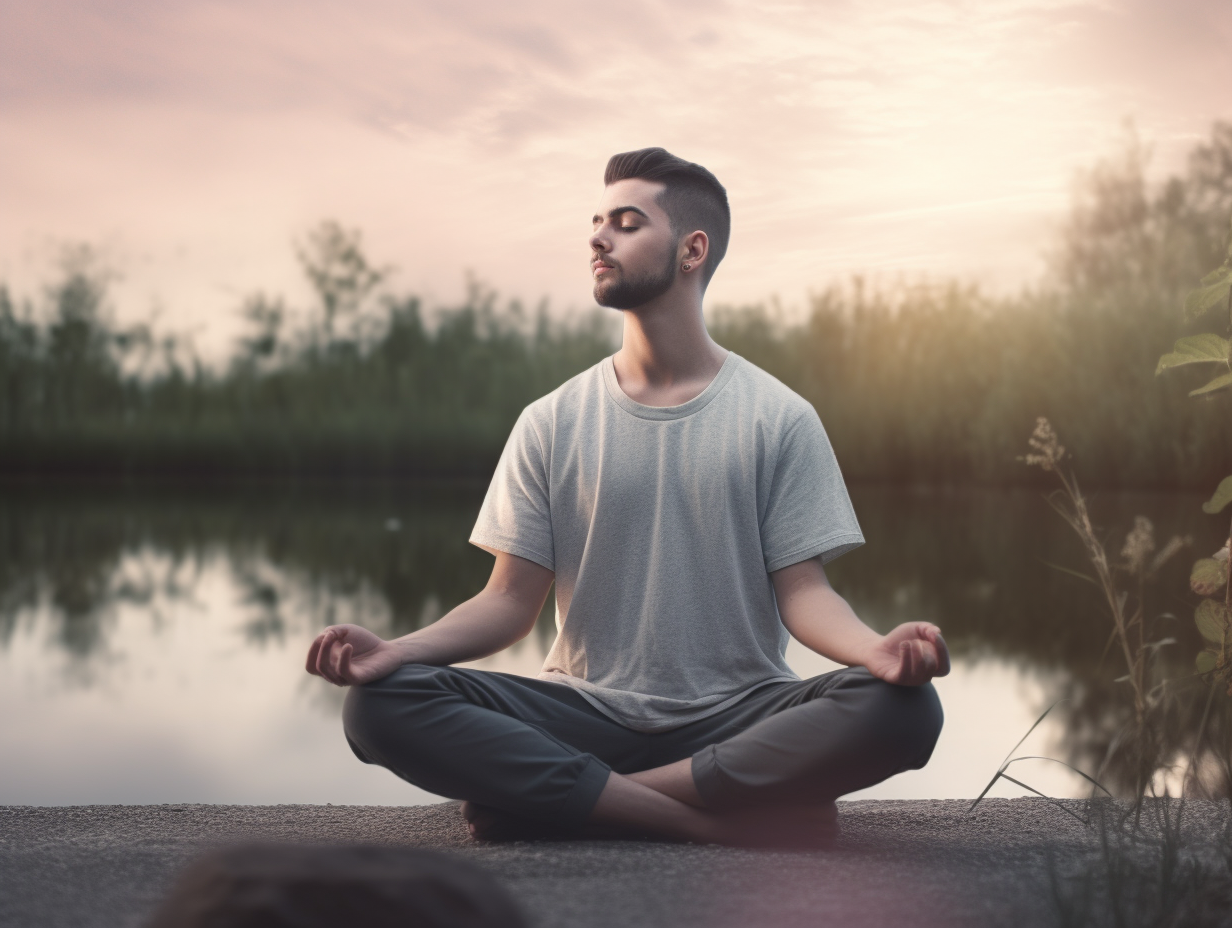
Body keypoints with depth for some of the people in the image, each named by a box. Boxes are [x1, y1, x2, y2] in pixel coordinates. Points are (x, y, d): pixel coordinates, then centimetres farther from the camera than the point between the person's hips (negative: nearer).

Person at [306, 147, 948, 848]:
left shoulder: (780, 420, 4)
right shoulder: (552, 423, 9)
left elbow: (802, 591, -1)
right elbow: (511, 600, 5)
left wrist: (879, 651, -24)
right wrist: (395, 651, -14)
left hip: (737, 717, -1)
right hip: (587, 712, 1)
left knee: (905, 708, -31)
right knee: (380, 703, -24)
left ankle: (557, 796, -24)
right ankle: (727, 821, -26)